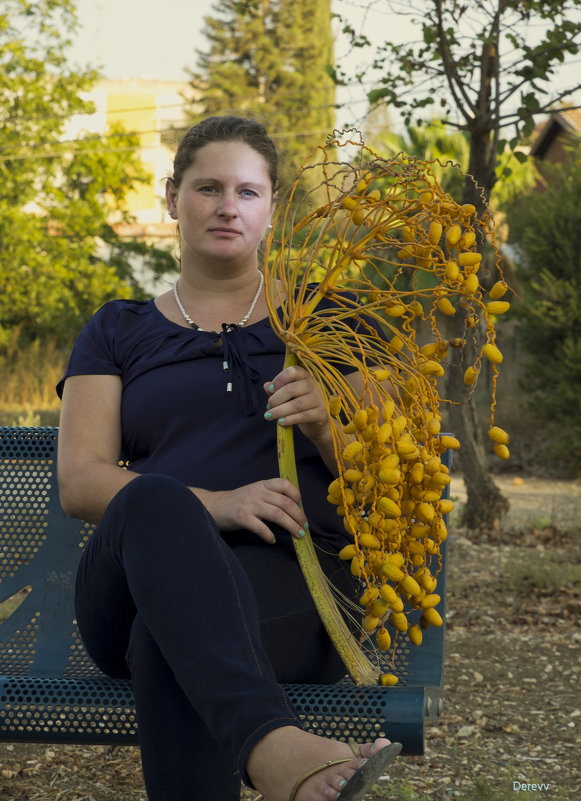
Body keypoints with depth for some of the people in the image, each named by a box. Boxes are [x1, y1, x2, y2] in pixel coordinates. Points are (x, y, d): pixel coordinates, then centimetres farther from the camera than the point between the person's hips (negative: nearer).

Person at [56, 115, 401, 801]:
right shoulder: (118, 332, 21)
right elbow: (78, 482, 4)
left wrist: (325, 427, -9)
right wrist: (210, 505, -14)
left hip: (292, 583, 0)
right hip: (138, 581, 1)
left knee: (168, 636, -37)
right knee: (154, 501, -38)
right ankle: (271, 745, -60)